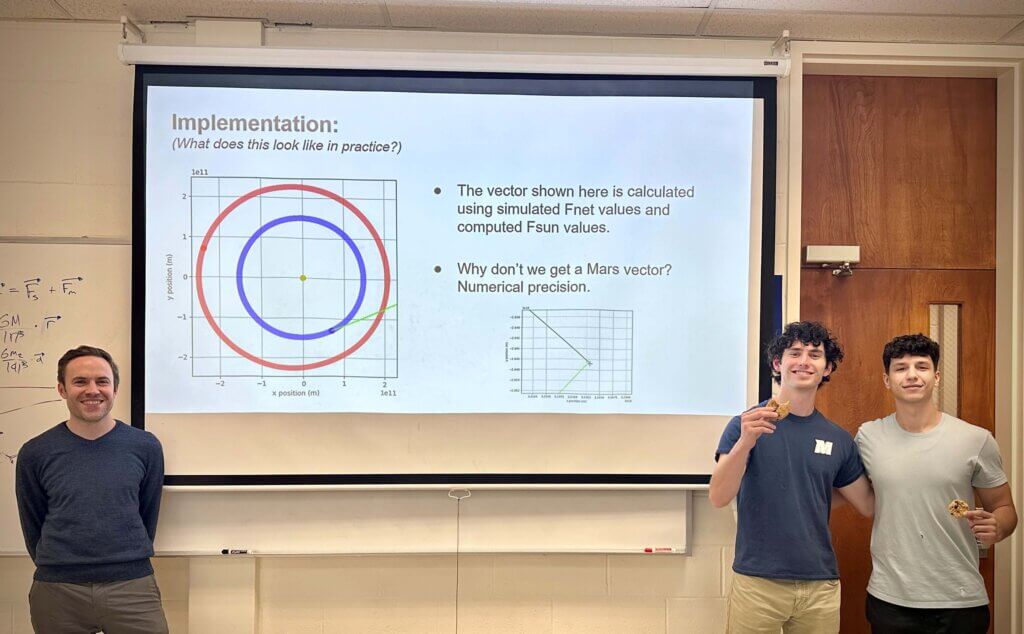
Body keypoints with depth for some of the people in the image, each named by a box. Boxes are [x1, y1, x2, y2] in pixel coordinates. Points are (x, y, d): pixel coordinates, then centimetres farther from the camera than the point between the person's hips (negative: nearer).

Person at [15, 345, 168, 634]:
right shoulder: (35, 453, 0)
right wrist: (58, 569, 12)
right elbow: (33, 527, 8)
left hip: (133, 585, 0)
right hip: (58, 591, 0)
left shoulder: (145, 447, 0)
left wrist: (129, 564, 12)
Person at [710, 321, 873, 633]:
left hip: (822, 586, 3)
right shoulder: (747, 424, -5)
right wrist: (745, 442, -29)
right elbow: (718, 497, -16)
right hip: (757, 583, -3)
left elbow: (869, 504, 13)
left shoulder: (839, 439, 5)